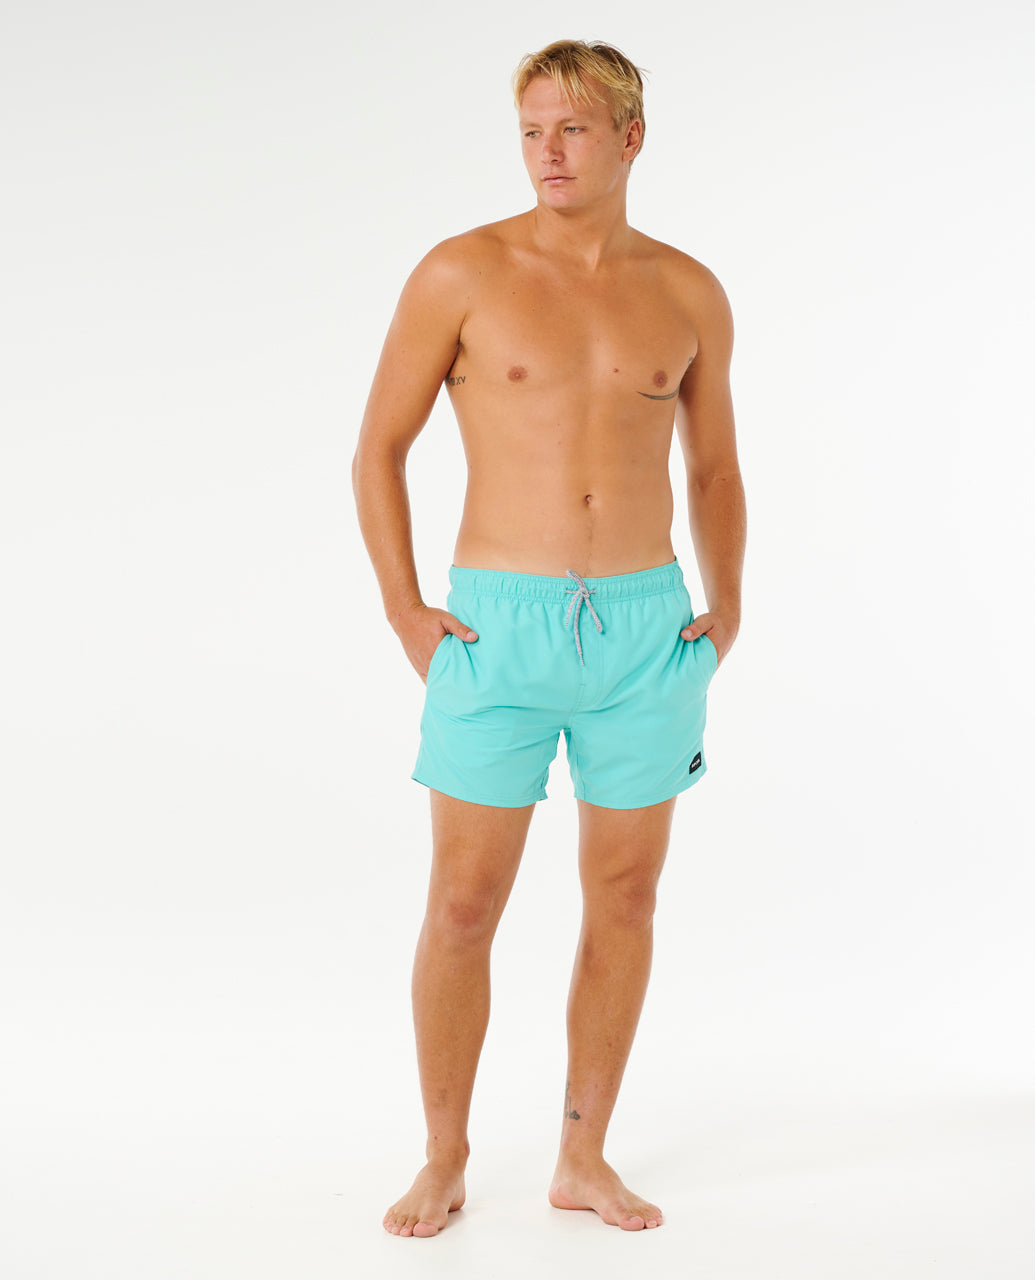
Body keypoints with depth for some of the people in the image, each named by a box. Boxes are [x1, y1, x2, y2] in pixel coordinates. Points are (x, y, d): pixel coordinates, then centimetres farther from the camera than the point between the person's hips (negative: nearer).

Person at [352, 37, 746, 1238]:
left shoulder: (689, 293, 5)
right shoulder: (463, 271, -4)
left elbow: (713, 469, 16)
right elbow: (378, 448, 0)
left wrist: (725, 608, 3)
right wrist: (404, 612, -7)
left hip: (645, 631, 3)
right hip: (499, 631, -2)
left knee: (624, 896, 8)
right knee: (464, 903, 1)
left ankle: (583, 1161, 22)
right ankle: (444, 1163, 19)